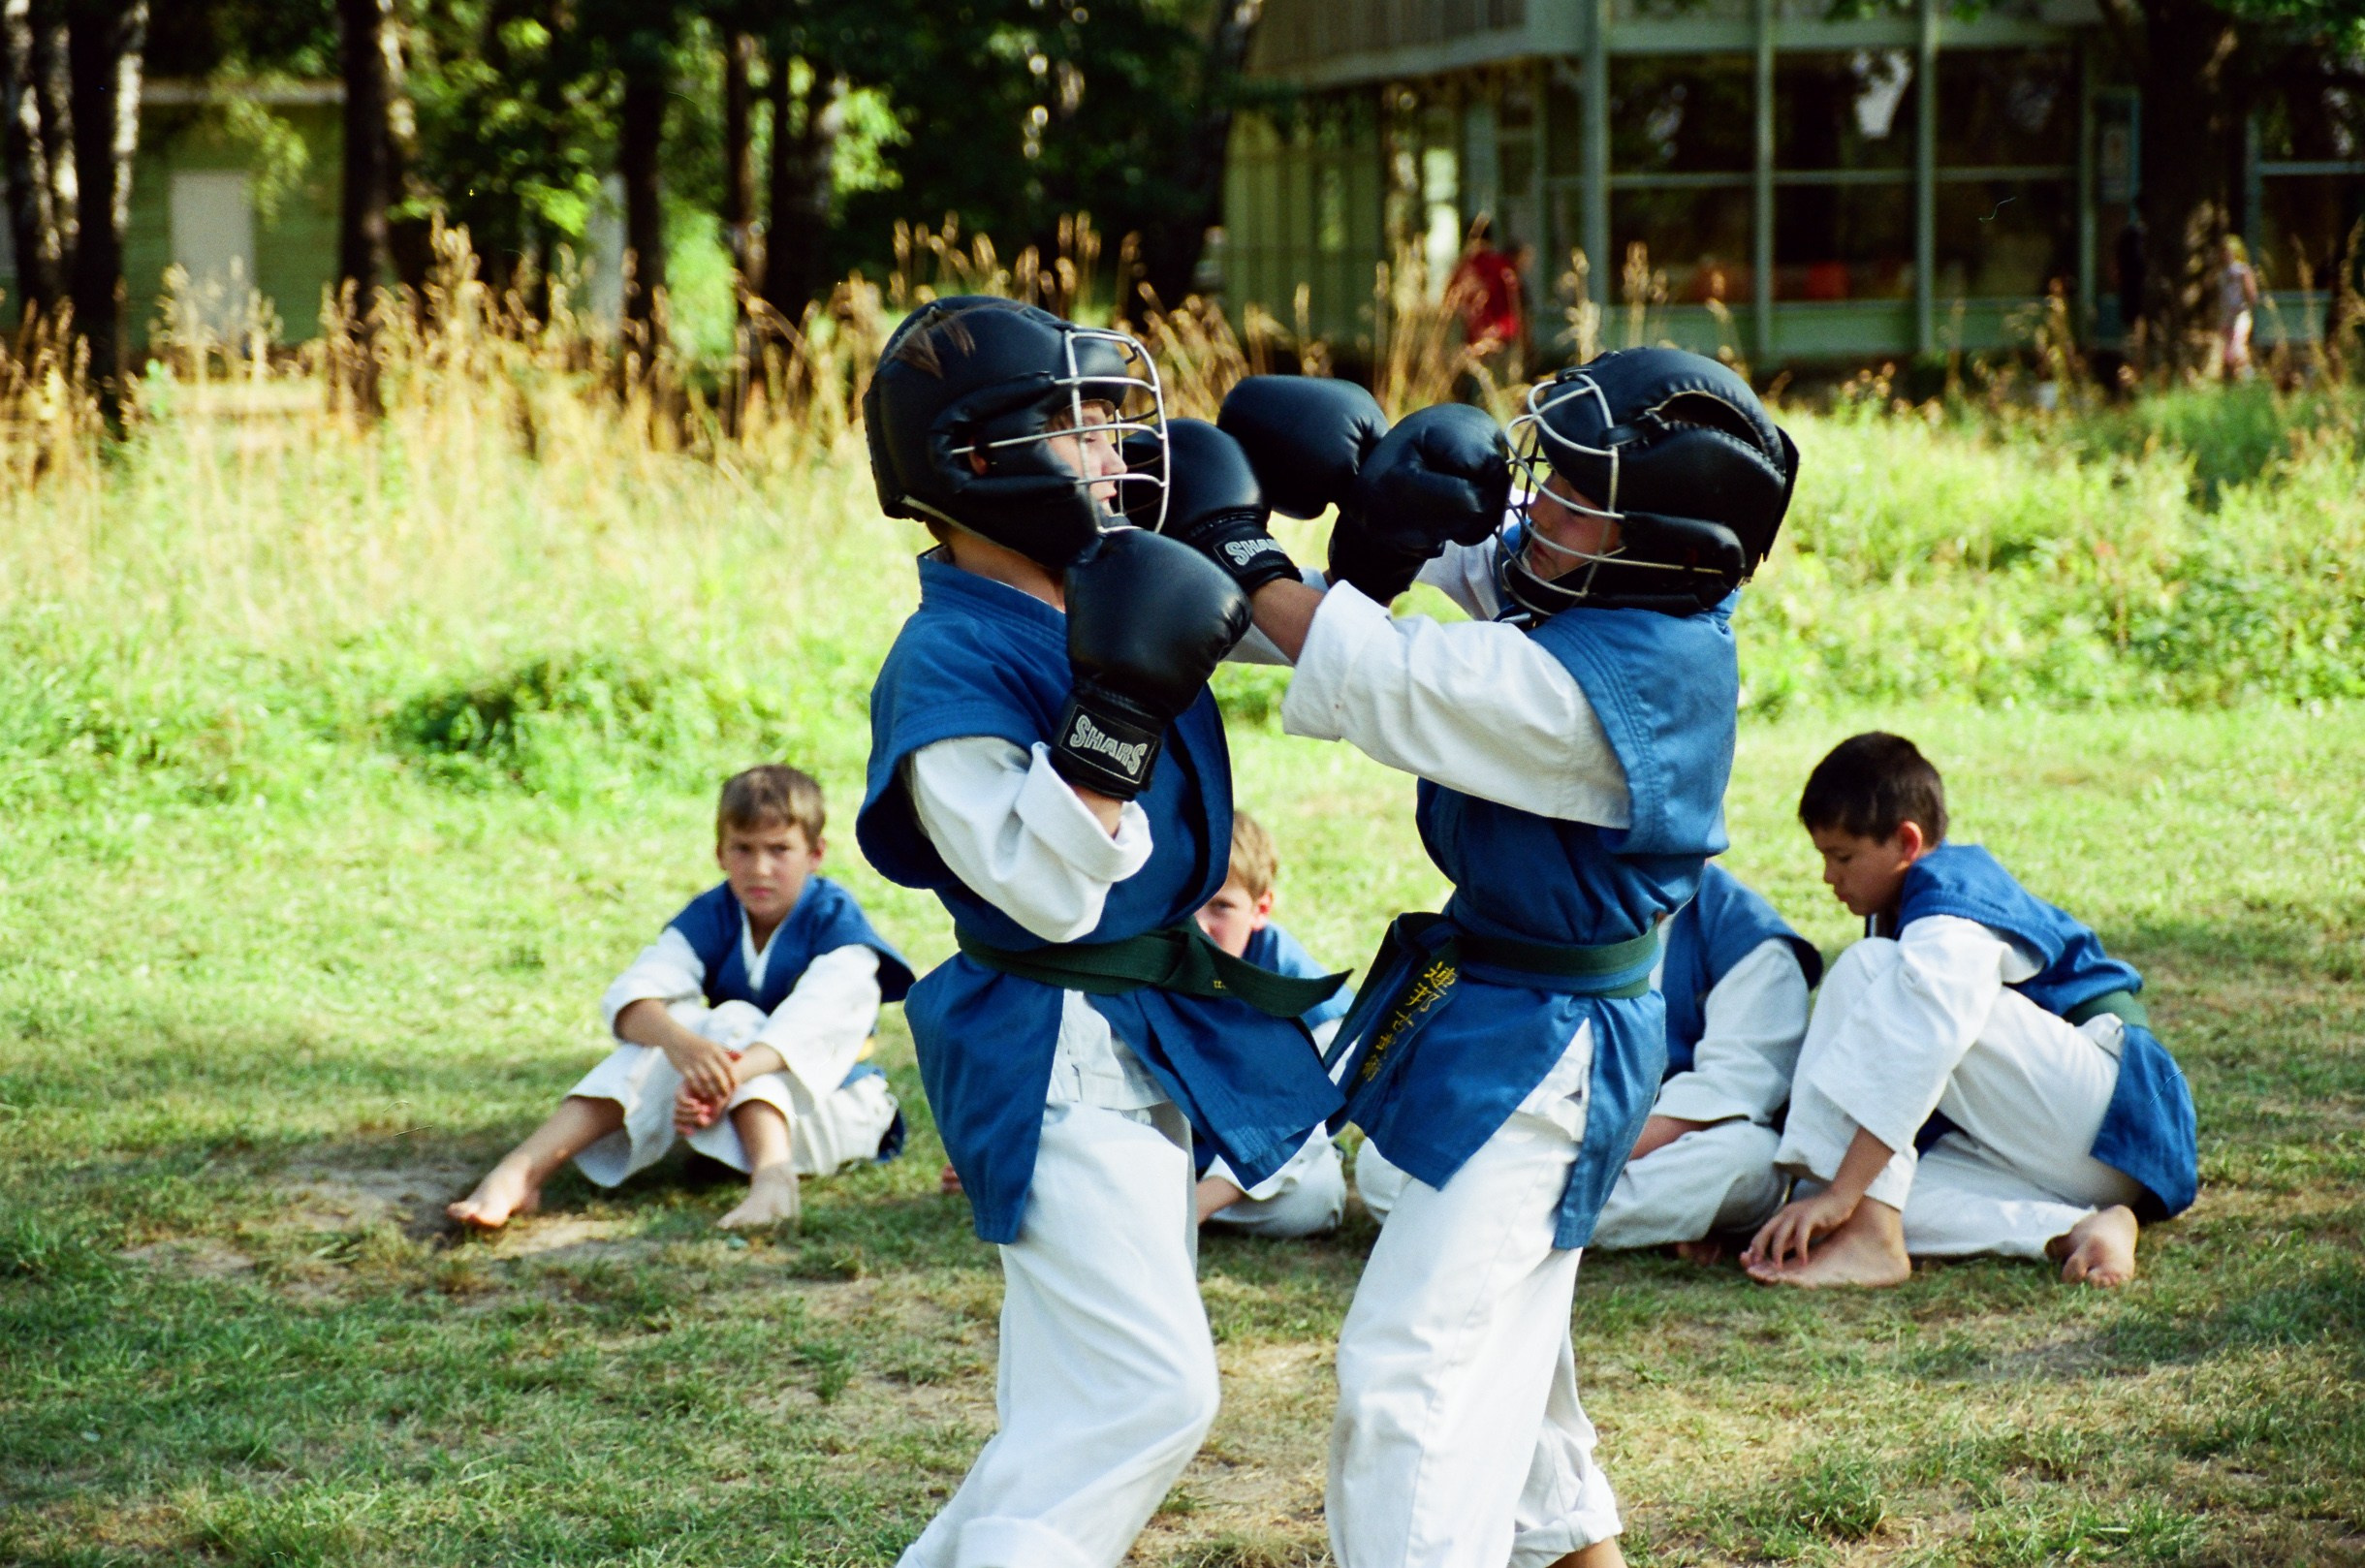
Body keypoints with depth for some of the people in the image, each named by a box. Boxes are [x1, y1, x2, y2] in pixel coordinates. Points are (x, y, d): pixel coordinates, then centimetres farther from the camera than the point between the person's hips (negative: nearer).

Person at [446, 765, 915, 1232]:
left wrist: (731, 1075, -49)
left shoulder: (835, 918, -12)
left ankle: (772, 1174, -56)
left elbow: (815, 1021, -31)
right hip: (730, 1124, 4)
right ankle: (522, 1169, -39)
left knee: (735, 1021, -27)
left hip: (831, 1109, -4)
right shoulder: (710, 917, -2)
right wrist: (680, 1042, -45)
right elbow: (628, 997, -21)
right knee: (674, 1022, -24)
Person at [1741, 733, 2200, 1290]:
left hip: (2113, 1114, -10)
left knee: (1867, 972, -21)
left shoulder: (1951, 895, -14)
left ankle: (1868, 1240, -30)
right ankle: (2070, 1232, -23)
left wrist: (1838, 1195, -33)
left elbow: (1921, 1050, -30)